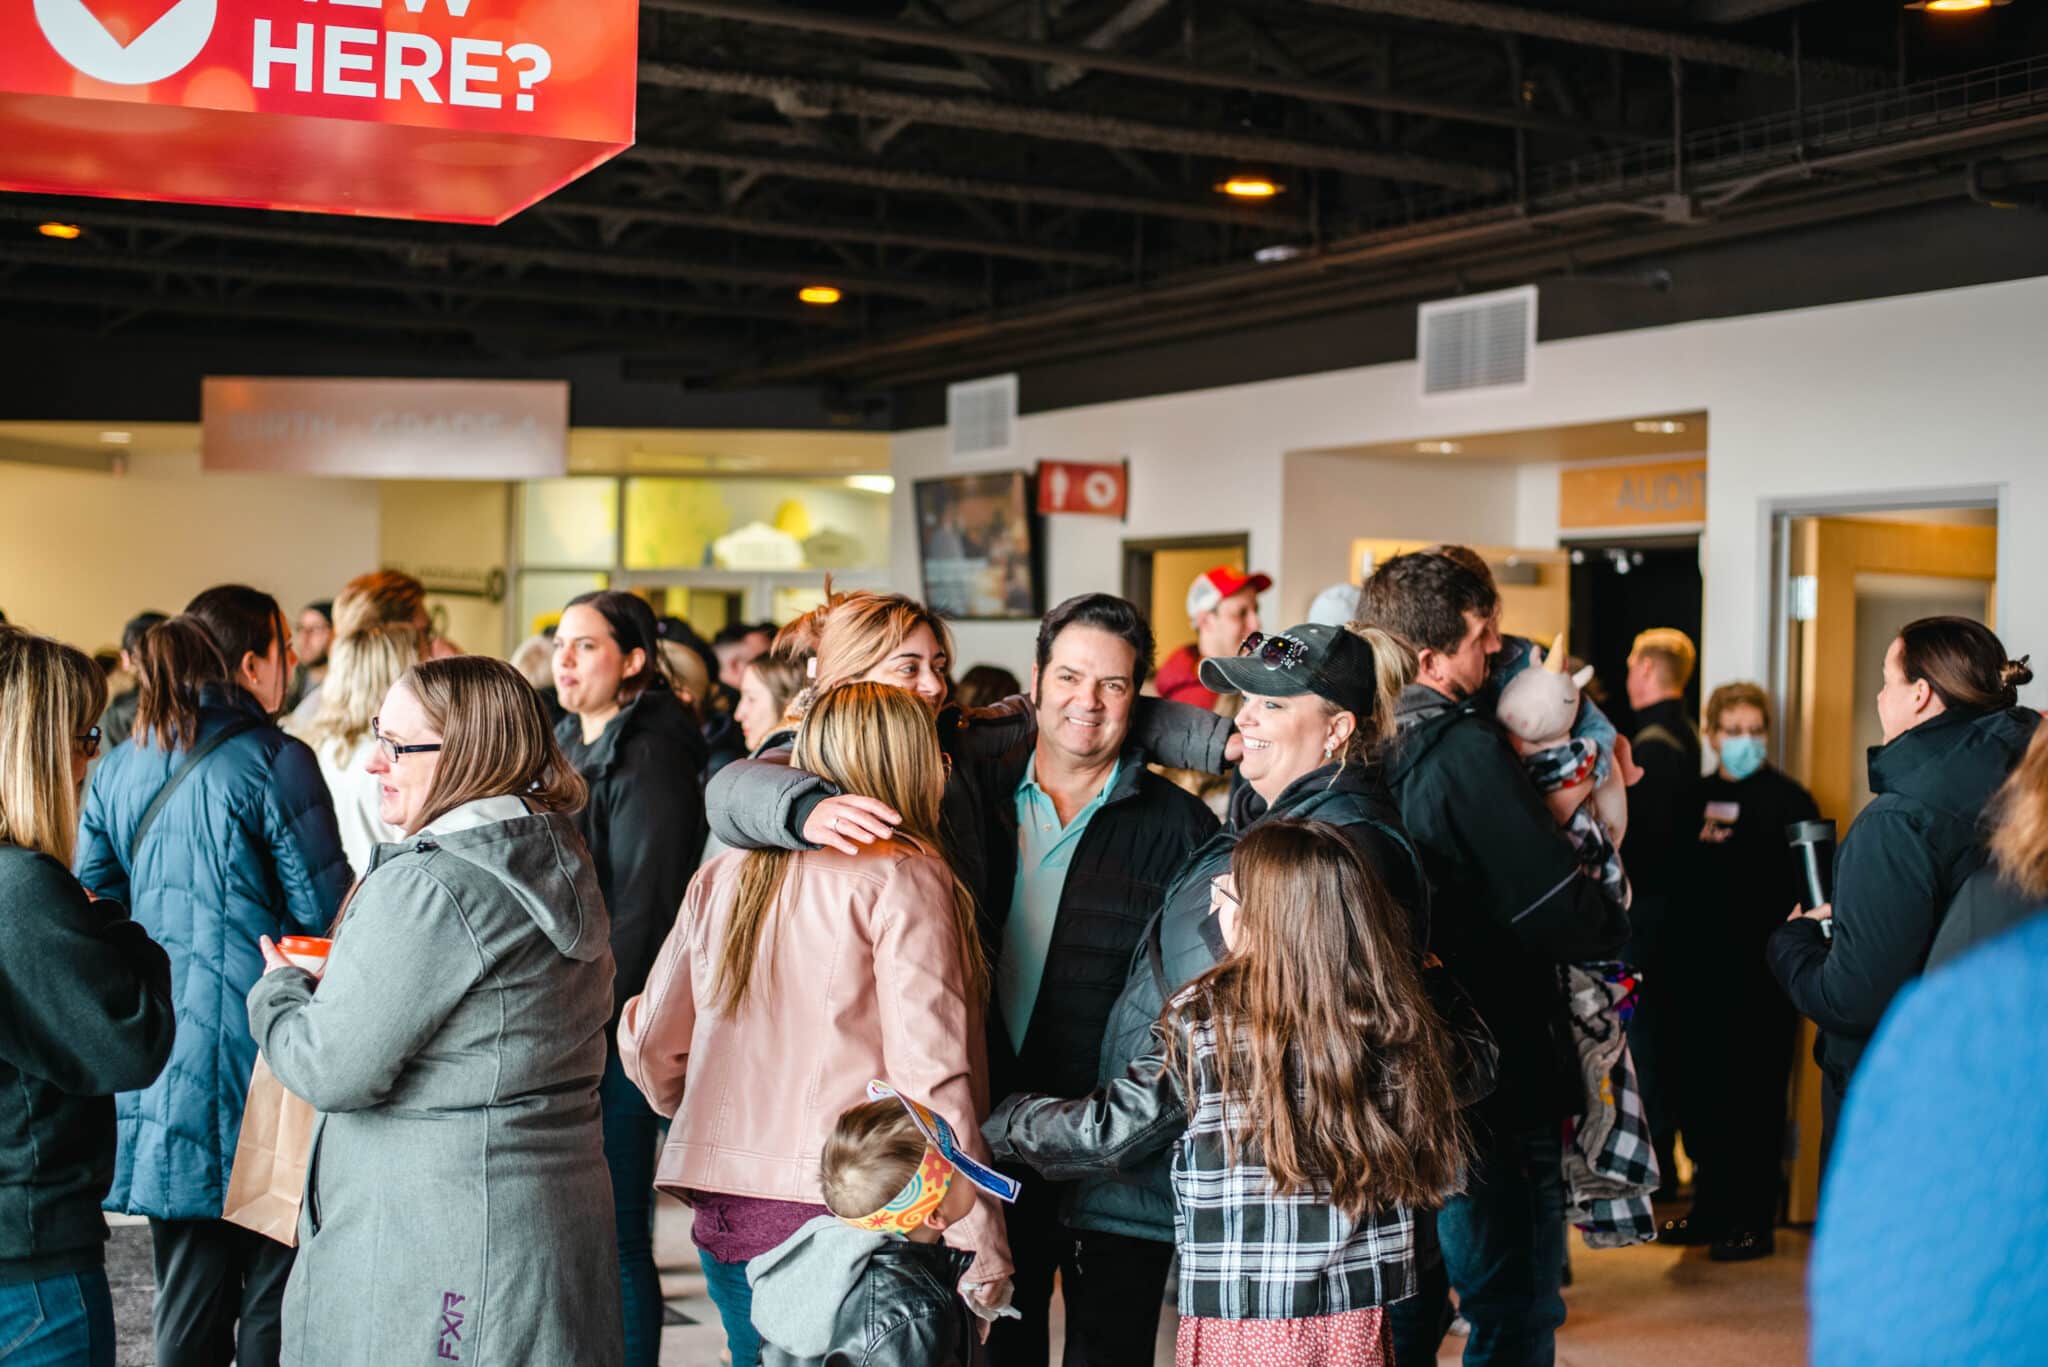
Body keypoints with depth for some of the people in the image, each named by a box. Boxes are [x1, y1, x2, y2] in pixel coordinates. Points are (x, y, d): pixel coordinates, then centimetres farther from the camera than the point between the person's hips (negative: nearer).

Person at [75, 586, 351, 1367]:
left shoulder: (118, 770, 8)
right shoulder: (274, 762, -11)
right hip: (258, 1058, -6)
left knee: (188, 1295, 14)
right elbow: (326, 913, -11)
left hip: (162, 1057, 6)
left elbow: (93, 904, 13)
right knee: (272, 1296, 4)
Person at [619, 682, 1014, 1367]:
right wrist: (982, 1242, -13)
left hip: (726, 1209, 6)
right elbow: (929, 1071, -15)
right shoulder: (901, 879, -9)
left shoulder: (722, 876, 9)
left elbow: (651, 1042, 15)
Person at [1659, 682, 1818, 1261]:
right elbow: (1667, 878, 15)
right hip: (1698, 972, 5)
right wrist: (1697, 845, -1)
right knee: (1702, 1092, 10)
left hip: (1760, 973, -5)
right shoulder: (1695, 798, 13)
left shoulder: (1790, 801, -2)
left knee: (1755, 1097, 1)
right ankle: (1710, 1207, 23)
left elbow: (1805, 888, -8)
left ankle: (1754, 1221, 9)